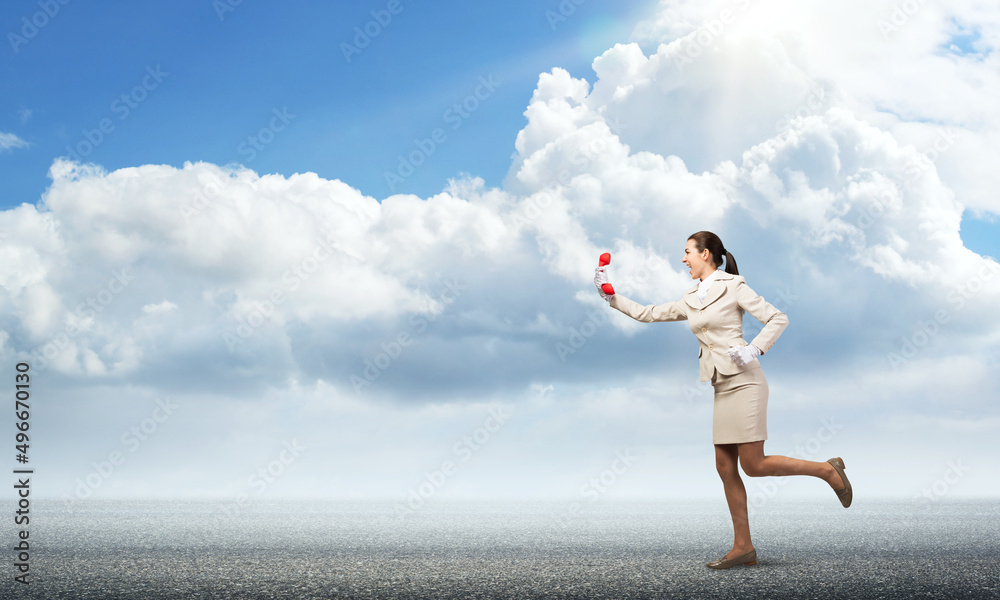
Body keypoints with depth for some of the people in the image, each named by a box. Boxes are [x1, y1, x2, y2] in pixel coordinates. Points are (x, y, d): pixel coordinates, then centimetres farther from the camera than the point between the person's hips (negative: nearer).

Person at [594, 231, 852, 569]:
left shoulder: (732, 287, -4)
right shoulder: (690, 301, 15)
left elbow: (778, 319, -6)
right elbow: (648, 314, 20)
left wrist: (753, 350, -18)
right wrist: (611, 297, 13)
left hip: (743, 383, -7)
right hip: (721, 389, 7)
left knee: (753, 465, -10)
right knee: (725, 468, 4)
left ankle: (828, 470, 7)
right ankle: (743, 547, 9)